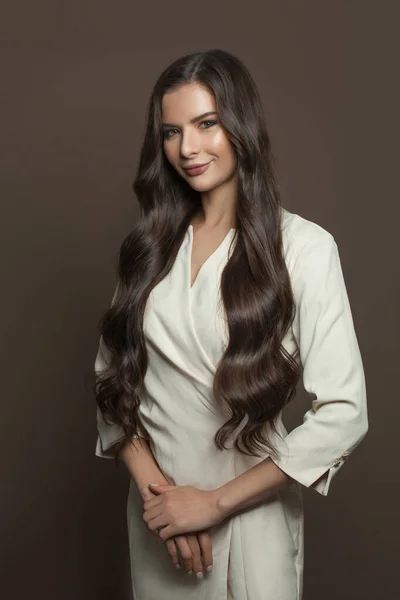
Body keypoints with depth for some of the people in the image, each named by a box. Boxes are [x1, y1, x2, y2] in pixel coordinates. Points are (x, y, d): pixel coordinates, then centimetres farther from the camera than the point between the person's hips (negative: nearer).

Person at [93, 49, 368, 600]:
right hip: (158, 509, 4)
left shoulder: (304, 247, -14)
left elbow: (342, 415, -18)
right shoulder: (152, 244, 1)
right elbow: (113, 374, 1)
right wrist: (152, 487, -13)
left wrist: (215, 503, -15)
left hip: (250, 511, -3)